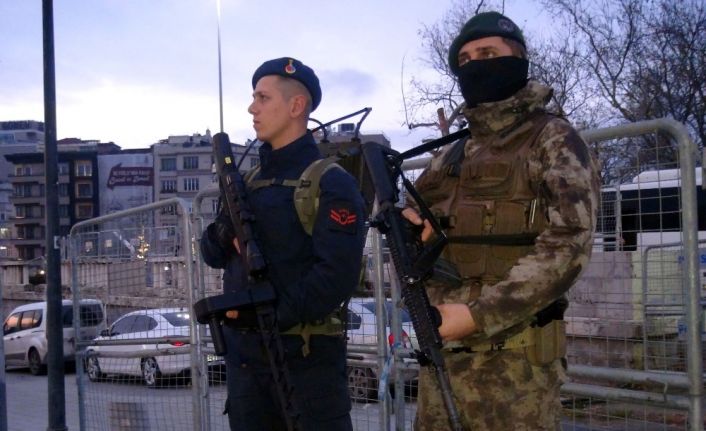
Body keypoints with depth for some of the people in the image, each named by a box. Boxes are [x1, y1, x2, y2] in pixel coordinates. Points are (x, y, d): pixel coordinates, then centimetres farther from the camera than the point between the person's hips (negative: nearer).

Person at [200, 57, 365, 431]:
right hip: (243, 354, 7)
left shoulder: (330, 183, -8)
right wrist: (225, 234, -9)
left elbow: (337, 276, -18)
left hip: (307, 357, -7)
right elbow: (212, 255, 13)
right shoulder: (249, 182, 14)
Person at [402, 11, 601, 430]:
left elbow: (569, 244, -13)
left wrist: (480, 314, -20)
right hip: (441, 348, 6)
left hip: (515, 357, -5)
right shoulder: (449, 156, 16)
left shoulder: (554, 140, -1)